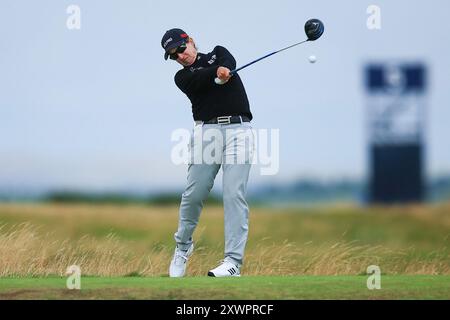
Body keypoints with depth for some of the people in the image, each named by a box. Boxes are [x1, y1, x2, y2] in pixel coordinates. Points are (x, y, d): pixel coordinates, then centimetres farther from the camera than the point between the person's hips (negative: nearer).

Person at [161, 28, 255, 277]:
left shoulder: (217, 53, 18)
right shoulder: (183, 77, 14)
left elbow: (229, 63, -6)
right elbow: (198, 81, -10)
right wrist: (216, 72, -27)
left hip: (238, 129, -1)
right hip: (206, 130, 1)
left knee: (234, 195, -12)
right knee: (193, 194, -2)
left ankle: (233, 261, -17)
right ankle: (183, 246, 23)